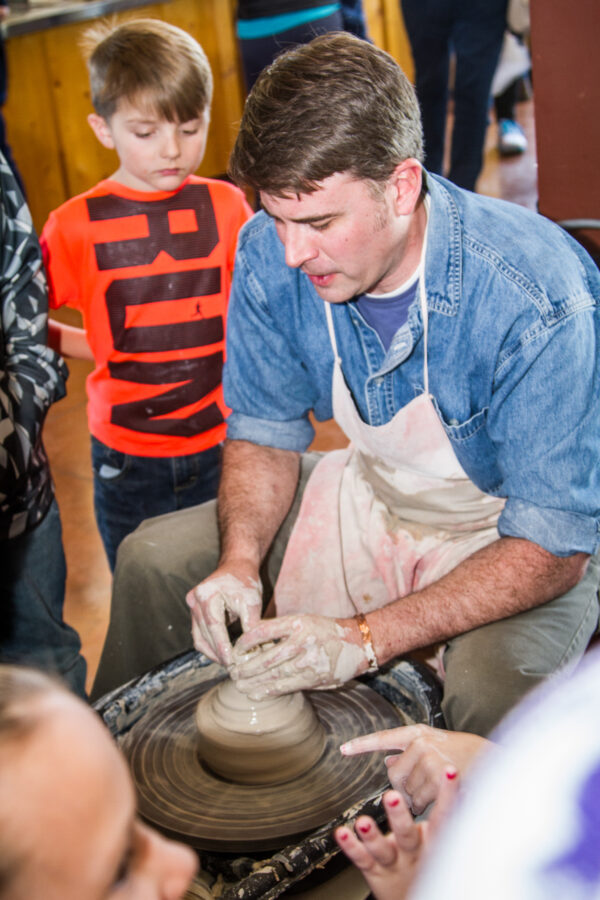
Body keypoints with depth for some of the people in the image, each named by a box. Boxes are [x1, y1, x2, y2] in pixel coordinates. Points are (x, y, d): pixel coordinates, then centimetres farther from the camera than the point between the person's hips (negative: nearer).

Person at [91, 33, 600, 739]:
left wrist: (367, 638, -35)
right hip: (371, 496, 5)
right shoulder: (270, 253, -17)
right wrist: (241, 561, -21)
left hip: (517, 533, -5)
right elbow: (265, 434, -2)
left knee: (492, 696, -35)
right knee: (153, 559, 2)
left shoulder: (539, 302, -33)